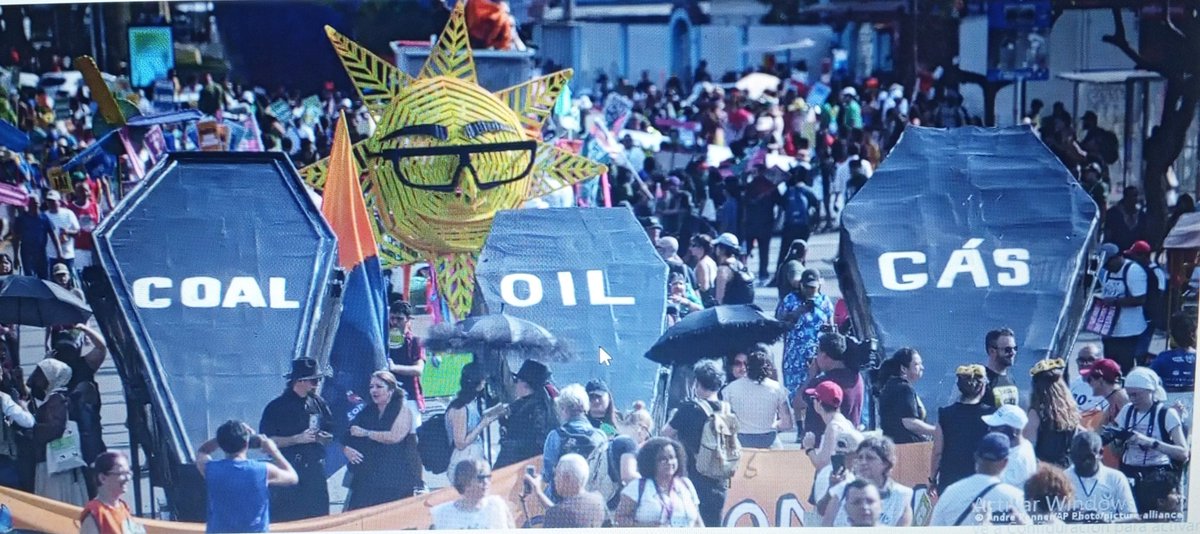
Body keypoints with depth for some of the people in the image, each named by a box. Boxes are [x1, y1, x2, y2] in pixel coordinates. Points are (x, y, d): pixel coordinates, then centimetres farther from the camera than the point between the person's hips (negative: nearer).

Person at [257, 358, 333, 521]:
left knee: (320, 517, 5)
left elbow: (331, 431, 20)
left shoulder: (318, 403, 10)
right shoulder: (276, 407, -6)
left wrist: (325, 438, -3)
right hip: (289, 475, -5)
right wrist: (298, 439, -16)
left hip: (316, 472, 5)